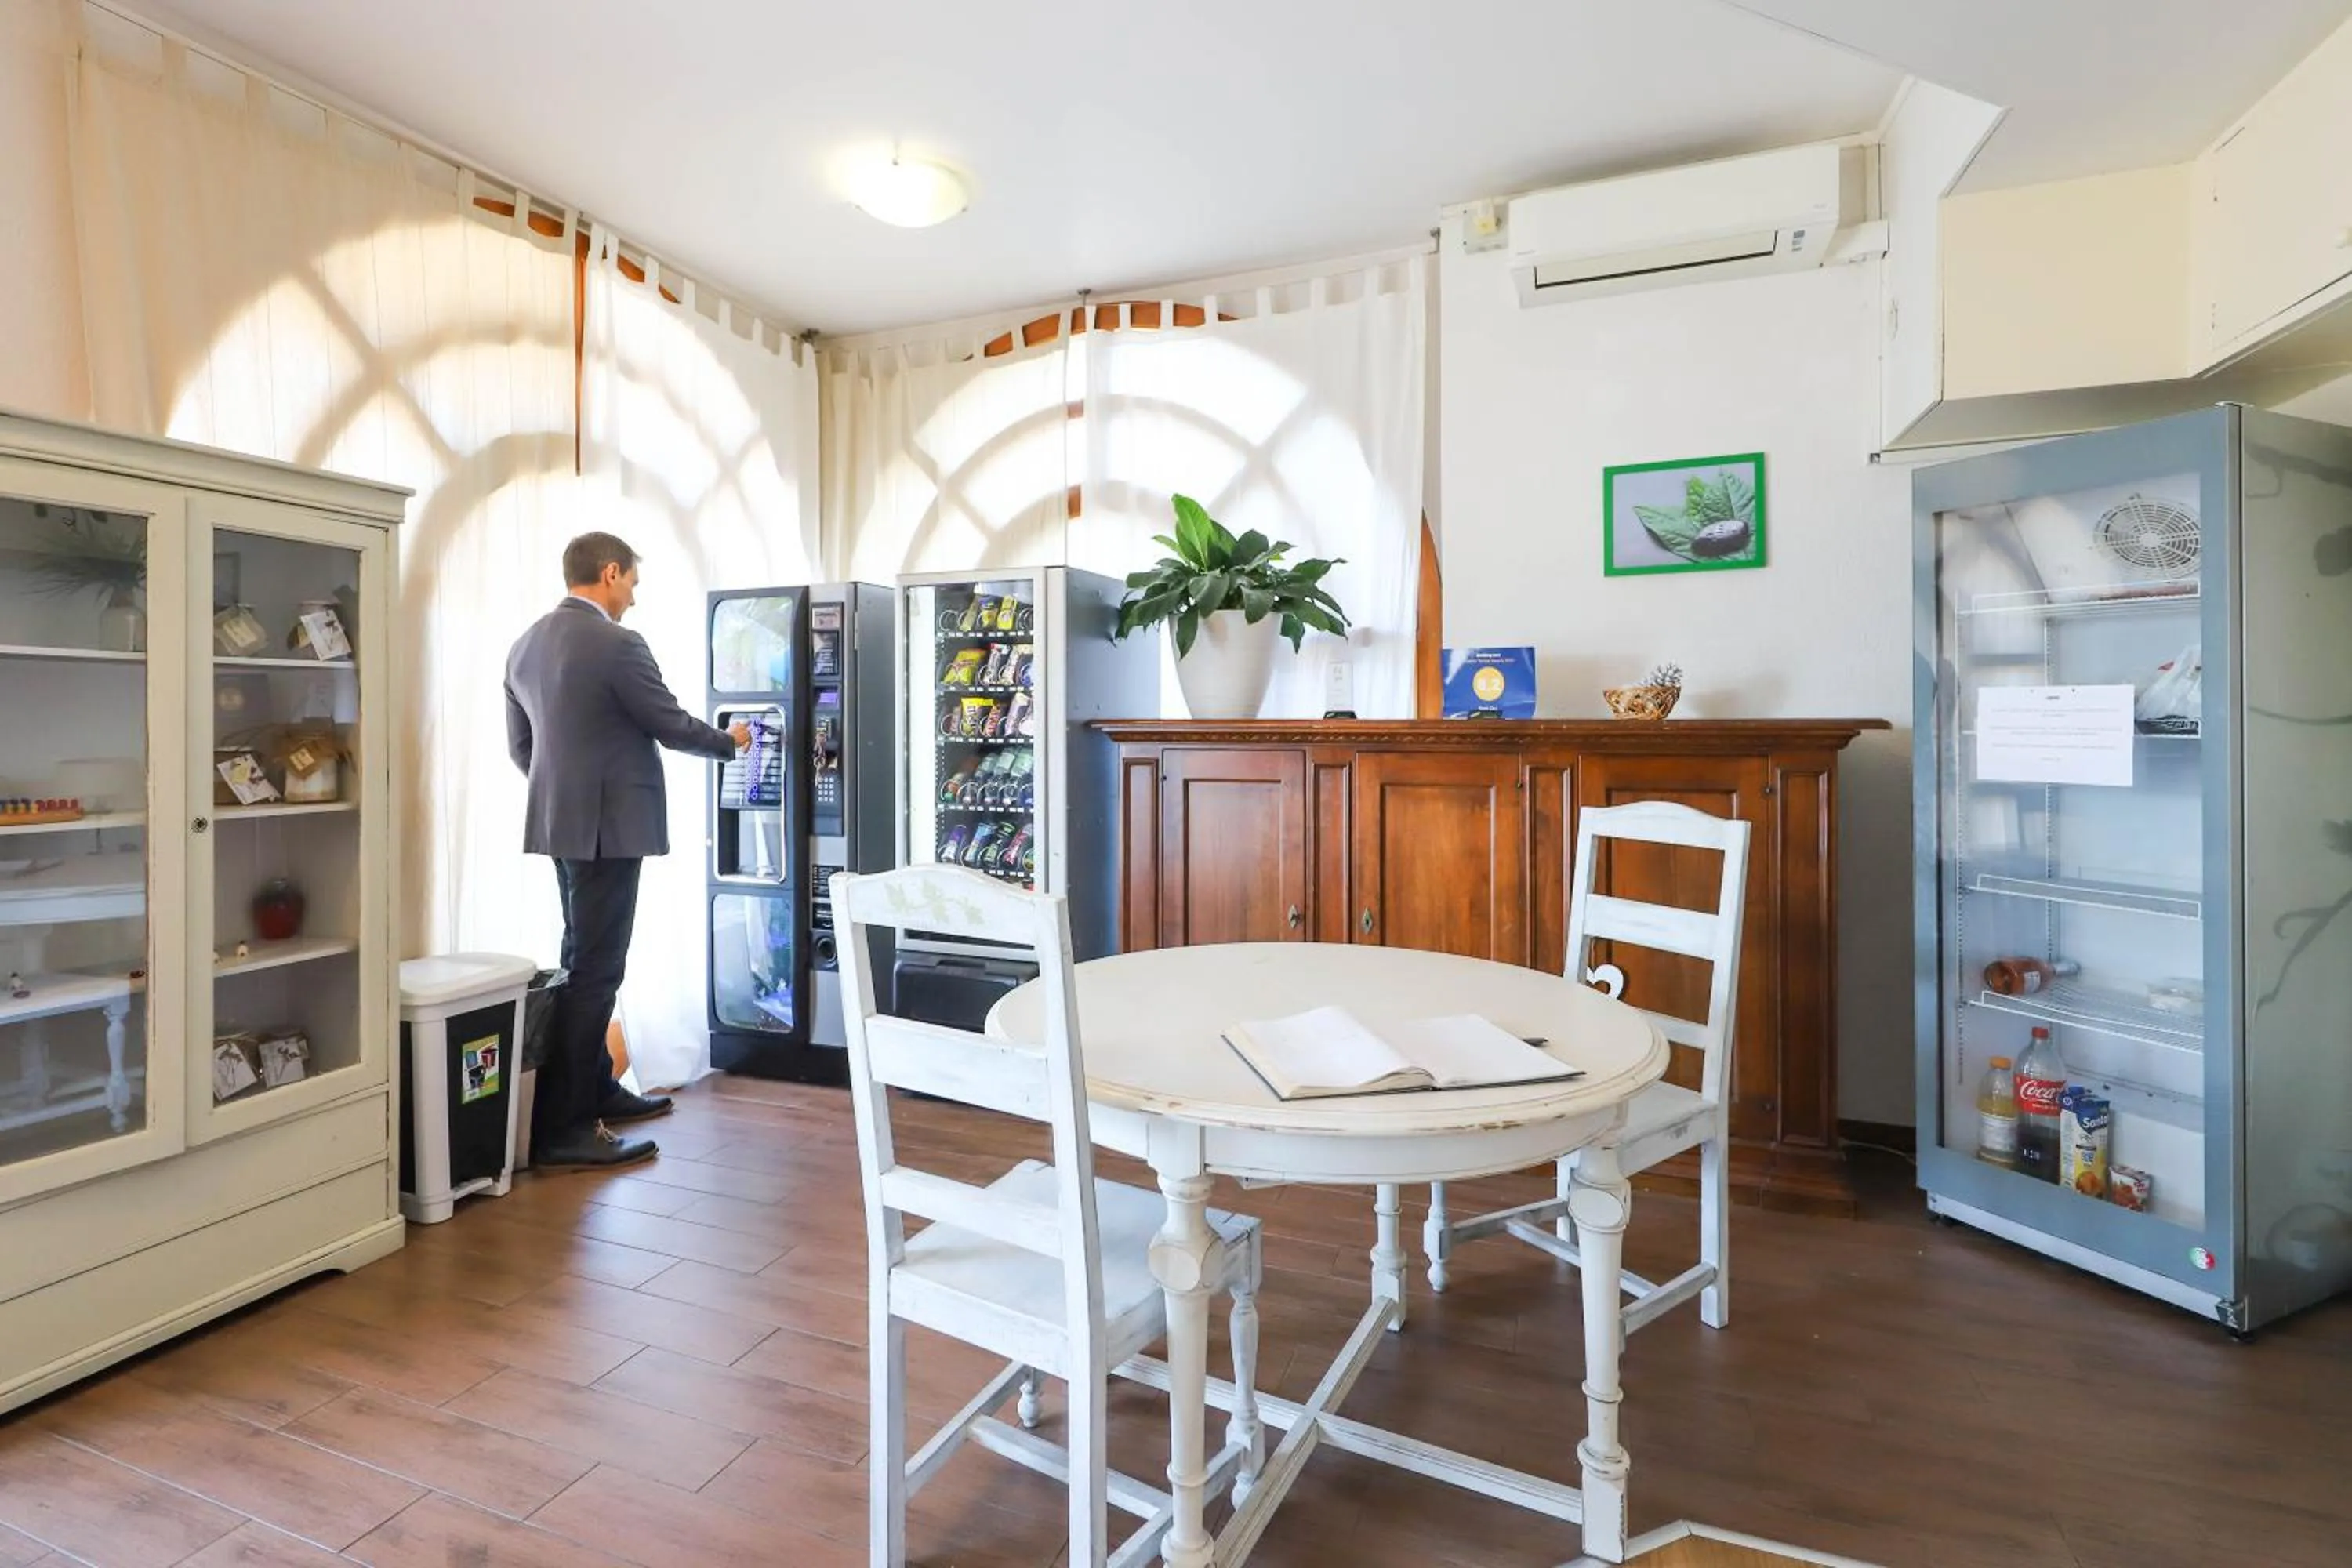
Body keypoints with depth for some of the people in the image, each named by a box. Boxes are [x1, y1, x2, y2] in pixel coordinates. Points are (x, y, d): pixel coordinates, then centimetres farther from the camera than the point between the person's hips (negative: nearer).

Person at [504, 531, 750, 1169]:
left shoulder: (525, 646, 11)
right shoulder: (617, 644, -16)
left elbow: (520, 745, 16)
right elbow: (673, 727, -10)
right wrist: (729, 740, 8)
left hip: (559, 823, 9)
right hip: (608, 826, -9)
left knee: (583, 960, 17)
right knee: (595, 969, -4)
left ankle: (596, 1090, 29)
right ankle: (562, 1129, 1)